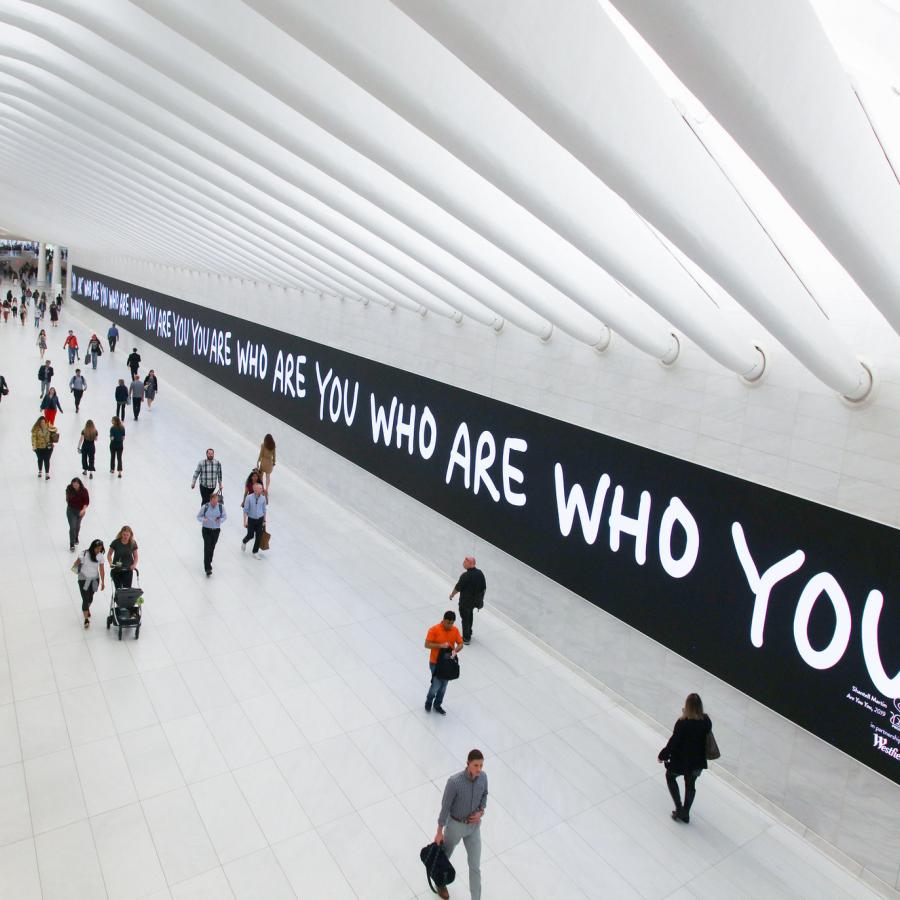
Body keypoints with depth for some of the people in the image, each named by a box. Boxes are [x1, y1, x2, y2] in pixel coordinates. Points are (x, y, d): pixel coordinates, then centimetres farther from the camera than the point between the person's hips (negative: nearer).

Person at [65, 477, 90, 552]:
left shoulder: (84, 491, -19)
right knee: (72, 527, -10)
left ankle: (76, 538, 50)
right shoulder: (69, 488, -15)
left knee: (77, 525, 22)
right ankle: (72, 545, -5)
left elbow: (87, 502, -17)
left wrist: (83, 509, -31)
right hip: (71, 510, -1)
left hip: (80, 511, 1)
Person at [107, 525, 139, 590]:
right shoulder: (115, 542, -9)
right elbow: (109, 555, 2)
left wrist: (134, 565, -12)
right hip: (116, 570, 0)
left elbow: (135, 556, 6)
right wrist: (111, 563, -15)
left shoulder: (133, 543, -5)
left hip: (128, 571, 0)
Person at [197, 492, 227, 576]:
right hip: (206, 530, -2)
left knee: (212, 547, 13)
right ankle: (207, 568, -11)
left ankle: (209, 562, 36)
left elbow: (225, 516, 4)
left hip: (216, 530, 2)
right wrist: (203, 520, -23)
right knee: (207, 547, -11)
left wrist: (220, 520, -18)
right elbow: (198, 516, -2)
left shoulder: (221, 507, -9)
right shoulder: (205, 507, -13)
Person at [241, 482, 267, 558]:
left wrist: (264, 521, 7)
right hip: (251, 519, -3)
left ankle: (255, 553, 17)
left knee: (259, 537, 2)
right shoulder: (249, 498, -15)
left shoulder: (263, 498, -5)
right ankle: (244, 542, 43)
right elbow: (245, 510, -9)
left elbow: (264, 510, 5)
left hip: (260, 520, 3)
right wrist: (245, 521, -10)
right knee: (250, 535, 7)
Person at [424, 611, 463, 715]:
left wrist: (455, 650, -21)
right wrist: (440, 645, -29)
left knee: (443, 686, 15)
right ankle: (428, 702, 26)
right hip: (435, 663, -4)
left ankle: (437, 705, 35)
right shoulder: (434, 630, -20)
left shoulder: (455, 630, -6)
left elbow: (460, 644, 0)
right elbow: (427, 645, -18)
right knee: (436, 685, -3)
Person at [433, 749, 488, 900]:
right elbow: (445, 806, -21)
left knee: (475, 865, 9)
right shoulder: (454, 781, -35)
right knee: (444, 856, 25)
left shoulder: (483, 776, -19)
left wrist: (481, 812, -13)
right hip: (455, 825, -3)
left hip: (474, 826, 3)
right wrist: (439, 832, -11)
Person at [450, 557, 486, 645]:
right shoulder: (480, 573, -8)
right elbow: (484, 588, 0)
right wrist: (481, 598, 14)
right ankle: (469, 633, 44)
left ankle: (466, 638, 23)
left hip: (465, 601, -6)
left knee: (465, 618, 12)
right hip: (476, 600, 6)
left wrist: (452, 595, 3)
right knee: (470, 615, 28)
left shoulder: (465, 576, -28)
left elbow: (458, 588, -16)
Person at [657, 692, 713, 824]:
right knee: (690, 785, 26)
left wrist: (662, 755, -4)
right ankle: (685, 814, 40)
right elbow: (706, 737, 5)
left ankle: (679, 809, 22)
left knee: (670, 776, 25)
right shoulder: (706, 721, -14)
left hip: (681, 761, -5)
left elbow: (673, 743, -21)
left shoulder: (682, 723, -29)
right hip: (698, 761, 5)